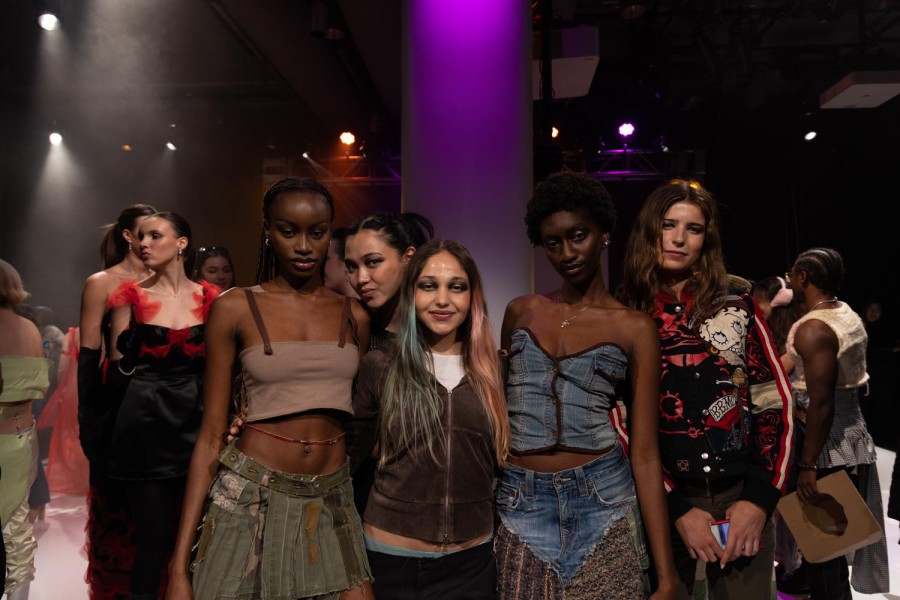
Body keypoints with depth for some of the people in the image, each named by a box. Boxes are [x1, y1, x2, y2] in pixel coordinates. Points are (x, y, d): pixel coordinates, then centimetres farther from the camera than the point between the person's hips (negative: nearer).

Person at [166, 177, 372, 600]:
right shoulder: (236, 308, -5)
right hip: (250, 498, -2)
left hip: (332, 503, 3)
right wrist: (180, 566, -7)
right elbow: (211, 435, -4)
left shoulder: (354, 316, 4)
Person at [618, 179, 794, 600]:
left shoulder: (738, 310, 1)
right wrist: (677, 509, -10)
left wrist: (760, 498, -7)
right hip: (661, 505, -1)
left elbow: (777, 403, 1)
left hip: (741, 498, 1)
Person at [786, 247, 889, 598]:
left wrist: (808, 465, -22)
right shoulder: (849, 315, 9)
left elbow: (821, 403, -25)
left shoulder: (813, 328, -21)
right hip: (852, 436, 10)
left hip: (828, 446, -10)